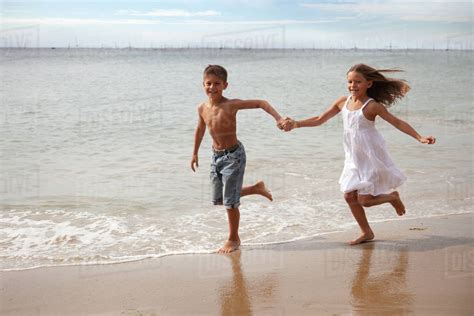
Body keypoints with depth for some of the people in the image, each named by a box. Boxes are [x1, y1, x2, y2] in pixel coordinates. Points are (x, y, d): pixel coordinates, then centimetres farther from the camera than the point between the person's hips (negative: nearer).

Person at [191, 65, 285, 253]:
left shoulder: (231, 105, -20)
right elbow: (200, 129, 16)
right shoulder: (202, 108, -2)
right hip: (216, 156, 7)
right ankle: (255, 188, 36)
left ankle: (233, 239, 21)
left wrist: (278, 119, -31)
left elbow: (260, 103, -19)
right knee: (218, 200, 16)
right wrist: (195, 153, 24)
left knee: (230, 201, -1)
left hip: (233, 156, -6)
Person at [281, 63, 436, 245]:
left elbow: (397, 122, -12)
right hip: (354, 158, 6)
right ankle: (366, 232, 23)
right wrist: (296, 124, -1)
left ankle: (393, 197, 23)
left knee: (364, 200, -8)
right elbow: (319, 120, 8)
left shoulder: (372, 106, -14)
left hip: (371, 158, -6)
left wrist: (420, 138, -21)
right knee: (349, 196, 5)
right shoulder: (343, 102, 2)